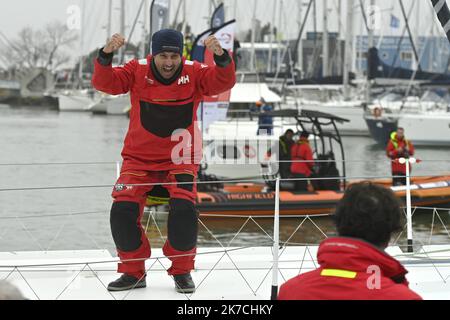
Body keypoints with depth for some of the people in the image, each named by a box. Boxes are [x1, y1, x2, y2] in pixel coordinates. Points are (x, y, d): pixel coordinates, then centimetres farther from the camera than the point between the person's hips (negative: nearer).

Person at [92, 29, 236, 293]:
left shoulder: (193, 73, -8)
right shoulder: (138, 71, -7)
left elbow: (224, 82, -21)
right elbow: (106, 83, -17)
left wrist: (221, 57, -40)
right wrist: (106, 56, -36)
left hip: (180, 159, -1)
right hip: (140, 157, 1)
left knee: (183, 209, -20)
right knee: (123, 210, -12)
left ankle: (182, 271, 3)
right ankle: (133, 271, 9)